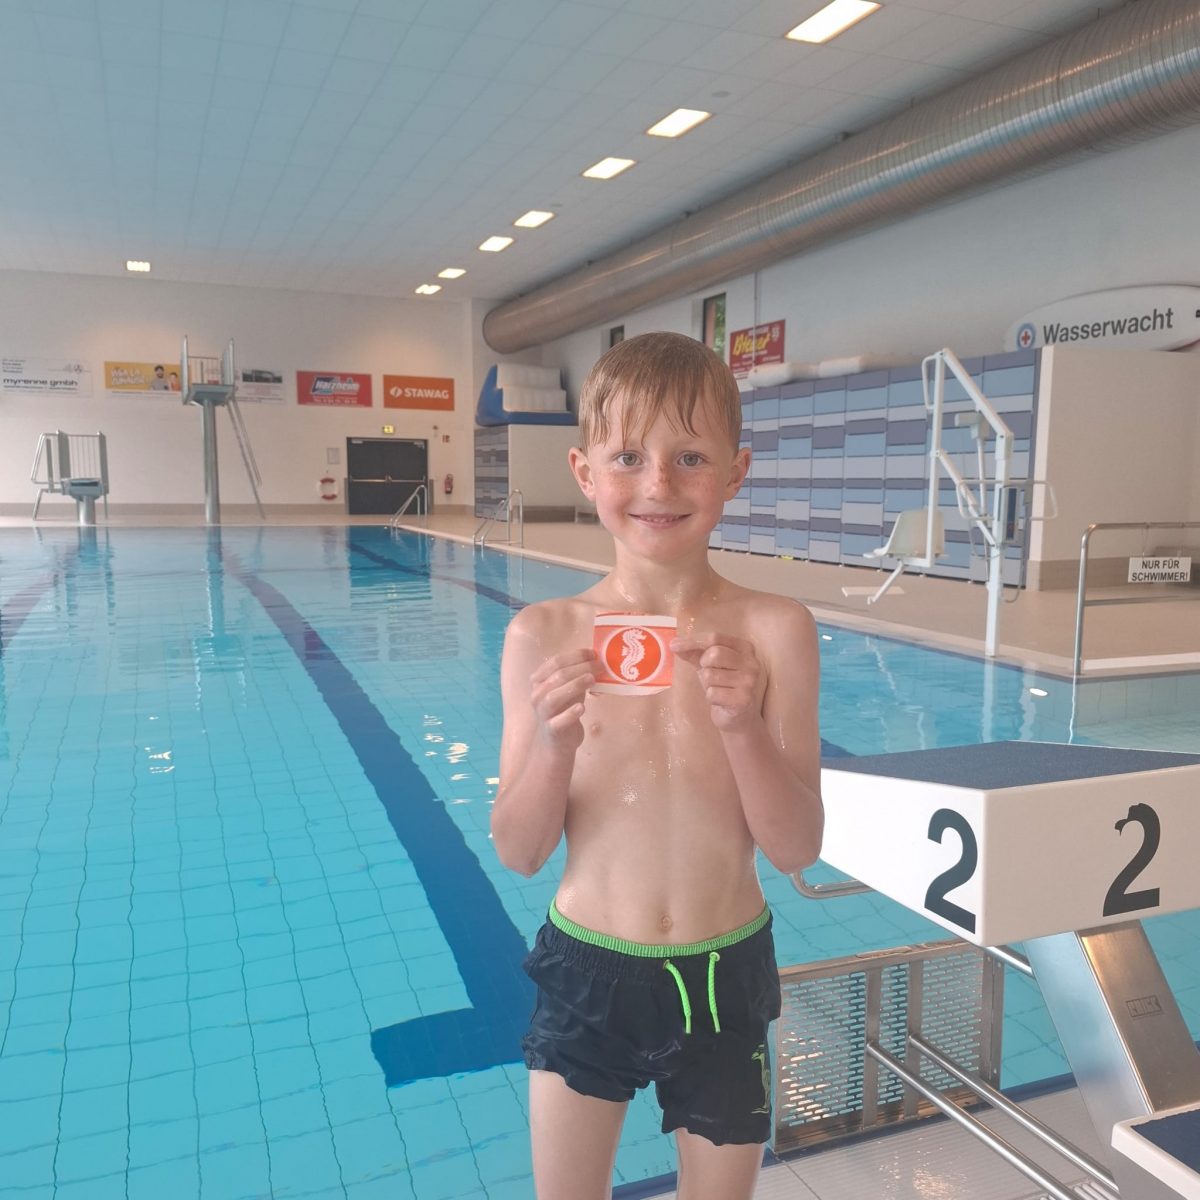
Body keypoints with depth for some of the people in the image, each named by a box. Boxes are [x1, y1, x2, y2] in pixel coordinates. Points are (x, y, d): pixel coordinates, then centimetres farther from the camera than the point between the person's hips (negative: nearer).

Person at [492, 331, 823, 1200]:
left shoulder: (774, 631, -11)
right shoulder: (546, 634, -10)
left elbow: (799, 849, -10)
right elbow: (518, 853, -7)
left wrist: (743, 726, -26)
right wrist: (553, 742, -25)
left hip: (725, 979, 0)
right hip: (585, 972, 0)